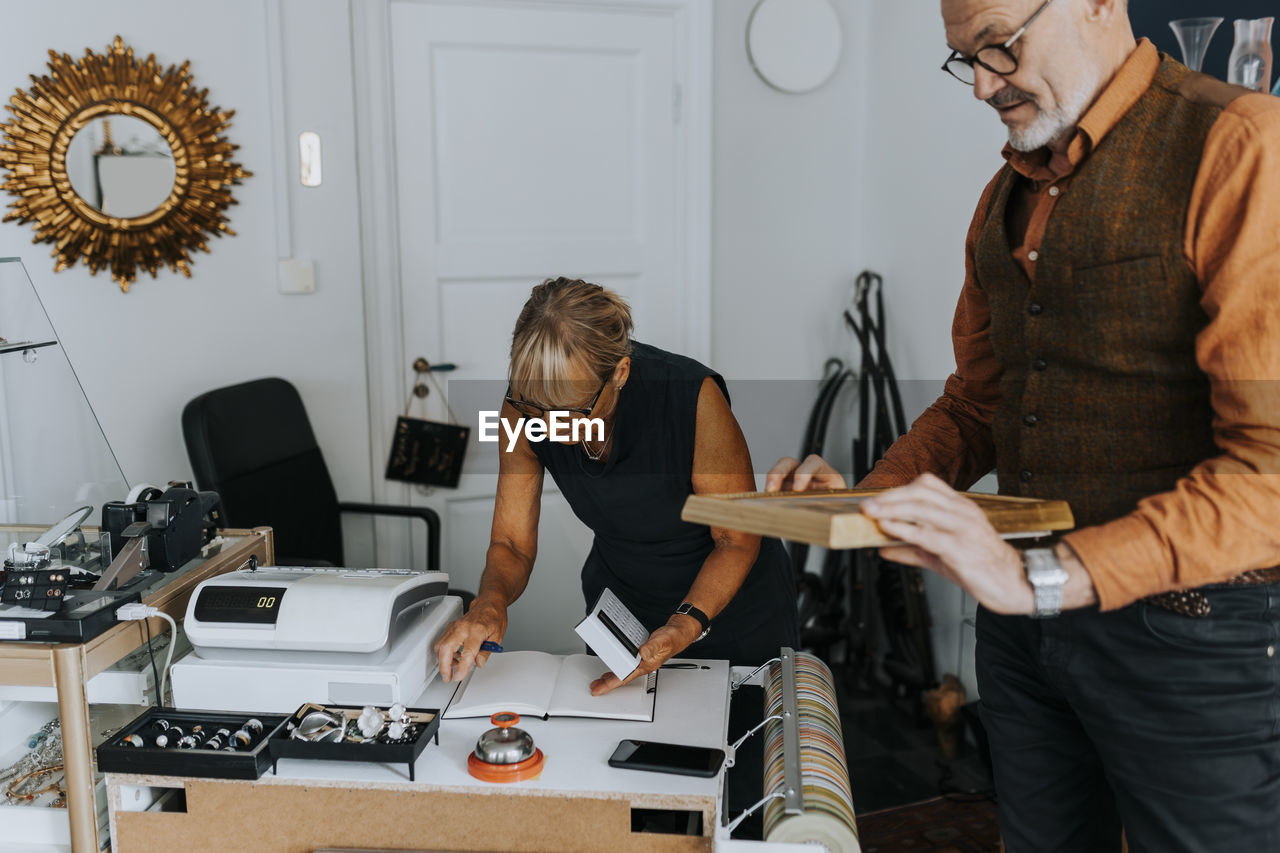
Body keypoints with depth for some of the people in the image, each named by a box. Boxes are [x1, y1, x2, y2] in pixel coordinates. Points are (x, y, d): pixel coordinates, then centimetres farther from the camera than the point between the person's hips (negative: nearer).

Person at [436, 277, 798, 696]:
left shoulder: (693, 397, -34)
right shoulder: (523, 408, -22)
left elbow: (737, 540, -21)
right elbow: (511, 545, -12)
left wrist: (686, 625, -37)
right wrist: (490, 602, -34)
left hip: (729, 601, -2)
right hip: (619, 601, 3)